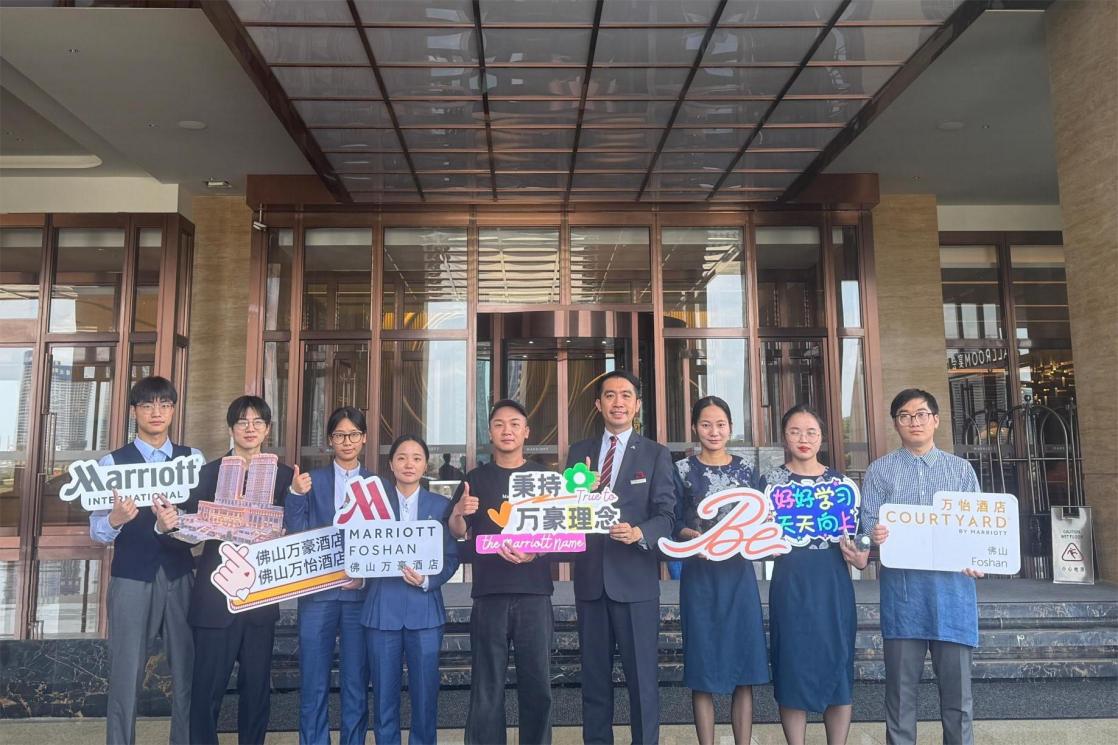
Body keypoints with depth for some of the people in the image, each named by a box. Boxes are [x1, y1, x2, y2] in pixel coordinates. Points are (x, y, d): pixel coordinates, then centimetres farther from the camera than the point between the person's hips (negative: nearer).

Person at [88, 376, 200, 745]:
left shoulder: (192, 459, 5)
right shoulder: (113, 462, 0)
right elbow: (97, 530, -6)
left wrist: (172, 524, -21)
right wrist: (115, 520, -29)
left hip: (180, 577, 2)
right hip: (131, 579, -2)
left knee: (187, 675, 9)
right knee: (125, 677, 5)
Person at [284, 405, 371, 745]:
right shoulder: (311, 480, 5)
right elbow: (296, 535, -4)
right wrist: (295, 495, -18)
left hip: (361, 592, 1)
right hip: (318, 591, 0)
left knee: (356, 683, 7)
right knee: (313, 684, 4)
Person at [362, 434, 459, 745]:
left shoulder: (441, 505, 7)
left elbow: (451, 557, 2)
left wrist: (427, 580, -14)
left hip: (424, 609, 0)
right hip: (382, 607, 0)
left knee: (425, 693, 4)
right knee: (384, 694, 7)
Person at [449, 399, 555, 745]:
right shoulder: (475, 479, 11)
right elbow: (458, 534, 9)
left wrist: (535, 551, -13)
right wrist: (458, 514, -13)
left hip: (534, 593, 0)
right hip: (490, 594, 0)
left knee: (537, 685, 0)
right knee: (487, 687, 1)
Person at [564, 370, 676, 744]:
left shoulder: (656, 454, 2)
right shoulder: (579, 452, 11)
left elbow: (667, 515, -6)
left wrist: (639, 533, -25)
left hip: (635, 577, -3)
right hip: (590, 577, 3)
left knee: (642, 677, 2)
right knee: (594, 676, 14)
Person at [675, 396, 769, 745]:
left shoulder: (745, 470, 9)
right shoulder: (682, 469, 1)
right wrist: (696, 536, -19)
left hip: (739, 573, 2)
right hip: (700, 575, -2)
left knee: (744, 664, 3)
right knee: (703, 667, 1)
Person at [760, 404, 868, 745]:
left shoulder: (839, 480, 9)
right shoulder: (771, 480, 3)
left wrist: (861, 557, -5)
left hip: (833, 585, 2)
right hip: (791, 586, -2)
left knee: (838, 667, 5)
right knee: (793, 669, 1)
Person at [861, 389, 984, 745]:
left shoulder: (961, 469, 13)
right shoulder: (879, 470, 9)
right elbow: (869, 521, 2)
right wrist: (876, 534, -22)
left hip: (953, 584, 1)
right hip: (902, 585, -1)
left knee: (957, 683, 5)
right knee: (901, 683, 4)